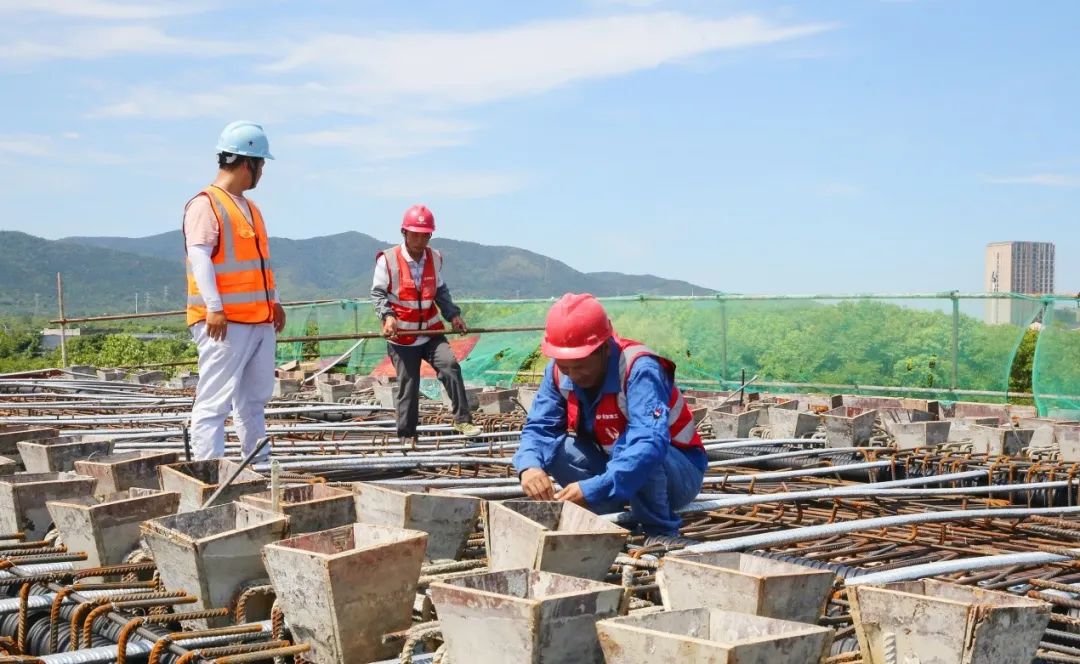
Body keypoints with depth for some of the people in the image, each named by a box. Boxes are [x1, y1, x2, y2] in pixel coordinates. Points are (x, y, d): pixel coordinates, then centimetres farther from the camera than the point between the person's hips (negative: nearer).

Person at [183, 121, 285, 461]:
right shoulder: (205, 204, -8)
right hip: (224, 322, -9)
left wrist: (273, 300, 23)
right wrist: (214, 306, -25)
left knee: (255, 398, 15)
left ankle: (259, 462, 23)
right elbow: (200, 257, -17)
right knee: (215, 400, -9)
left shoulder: (248, 208, 21)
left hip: (260, 319, 9)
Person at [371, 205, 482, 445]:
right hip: (401, 337, -3)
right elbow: (378, 293, -3)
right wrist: (387, 316, -20)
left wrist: (453, 314, 5)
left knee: (450, 366, -17)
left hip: (431, 332, 3)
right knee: (408, 386, 2)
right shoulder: (388, 260, -9)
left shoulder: (435, 259, 4)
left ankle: (462, 420, -11)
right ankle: (406, 436, 16)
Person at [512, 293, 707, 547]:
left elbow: (649, 443, -42)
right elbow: (539, 428, -13)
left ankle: (660, 531, -14)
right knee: (556, 446, -17)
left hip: (680, 473, -6)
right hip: (614, 469, 6)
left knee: (629, 444, -36)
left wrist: (593, 490, -50)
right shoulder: (558, 373, -10)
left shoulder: (639, 369, -30)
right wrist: (529, 466, -37)